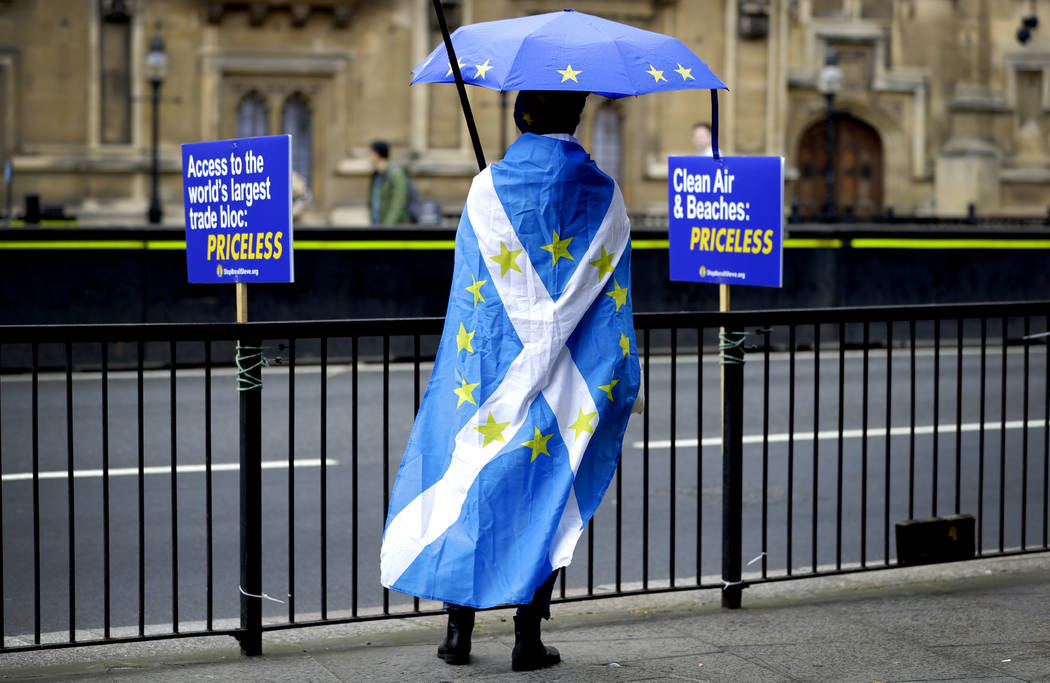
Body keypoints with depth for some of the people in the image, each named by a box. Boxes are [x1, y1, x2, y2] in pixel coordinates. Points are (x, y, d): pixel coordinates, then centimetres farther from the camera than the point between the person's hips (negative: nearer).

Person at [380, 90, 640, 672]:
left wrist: (466, 370, 5)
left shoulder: (488, 188, -5)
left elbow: (468, 292, -4)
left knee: (472, 485, 10)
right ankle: (528, 638, 8)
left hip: (494, 365, 0)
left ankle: (459, 629, 13)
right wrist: (618, 380, 5)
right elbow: (613, 301, -2)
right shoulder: (602, 195, -2)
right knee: (546, 494, 7)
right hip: (565, 382, 1)